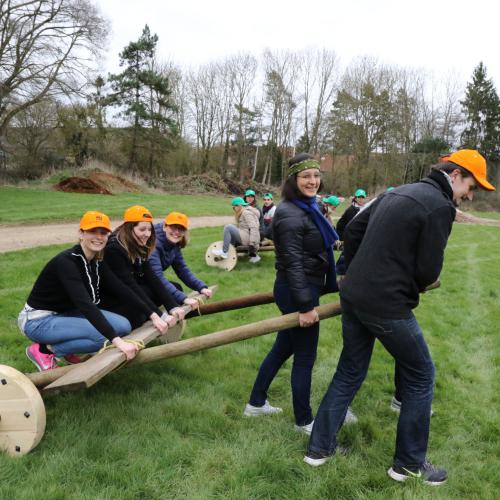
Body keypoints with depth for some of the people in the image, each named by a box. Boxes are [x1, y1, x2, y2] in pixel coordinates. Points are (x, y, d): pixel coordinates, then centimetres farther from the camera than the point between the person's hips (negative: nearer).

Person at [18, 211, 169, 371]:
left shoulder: (97, 262, -2)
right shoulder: (66, 262, -27)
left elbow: (122, 291, -3)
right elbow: (85, 304, -38)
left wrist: (153, 316, -11)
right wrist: (117, 341, -45)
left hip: (66, 313, 8)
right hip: (39, 320, -8)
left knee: (123, 326, -8)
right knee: (103, 335, -27)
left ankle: (68, 349, 8)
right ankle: (44, 349, -7)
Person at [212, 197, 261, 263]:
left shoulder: (246, 213, -11)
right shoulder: (243, 213, 20)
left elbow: (254, 228, -21)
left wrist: (252, 243, -25)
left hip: (247, 237, -11)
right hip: (245, 237, 11)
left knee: (228, 227, -18)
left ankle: (224, 252, -17)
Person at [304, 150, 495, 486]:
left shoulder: (397, 193, 14)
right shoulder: (440, 206, -11)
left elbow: (354, 229, 17)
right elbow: (428, 271, -13)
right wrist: (408, 290, 9)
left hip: (353, 296, 8)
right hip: (387, 306, -8)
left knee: (350, 372, 20)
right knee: (421, 377, 12)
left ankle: (320, 447, 29)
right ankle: (409, 463, 26)